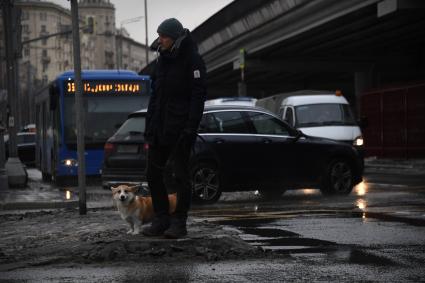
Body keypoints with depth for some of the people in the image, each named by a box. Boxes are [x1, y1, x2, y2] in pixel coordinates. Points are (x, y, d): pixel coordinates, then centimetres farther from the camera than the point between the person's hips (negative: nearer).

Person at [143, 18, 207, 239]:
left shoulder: (192, 60, -7)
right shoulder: (162, 60, 15)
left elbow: (198, 95, -13)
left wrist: (191, 127, -20)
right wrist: (149, 125, 13)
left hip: (180, 128, -7)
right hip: (159, 129, 8)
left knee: (180, 175, -3)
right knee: (154, 174, 6)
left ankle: (179, 223, 4)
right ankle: (161, 220, 14)